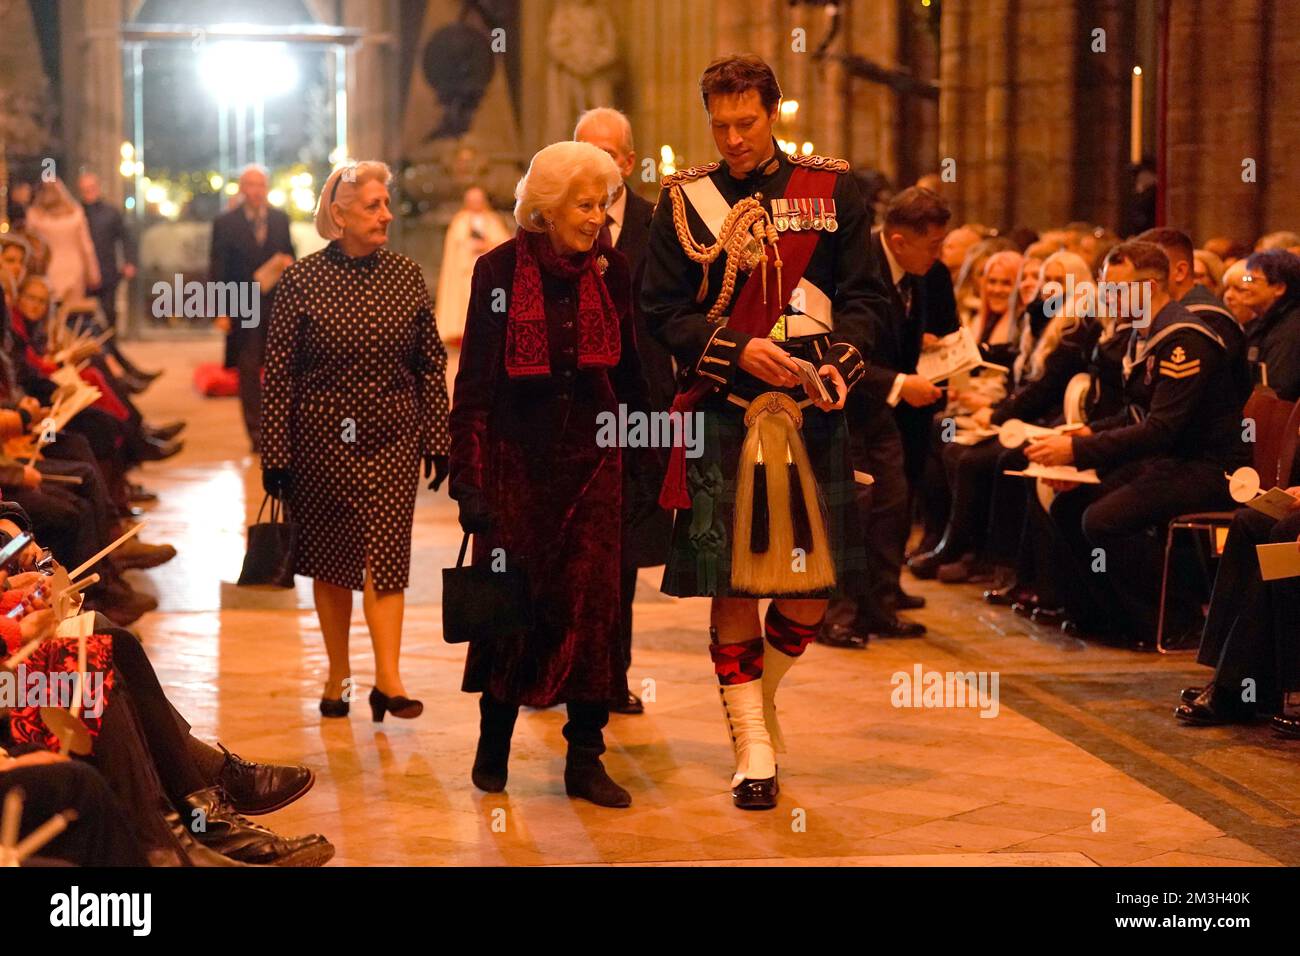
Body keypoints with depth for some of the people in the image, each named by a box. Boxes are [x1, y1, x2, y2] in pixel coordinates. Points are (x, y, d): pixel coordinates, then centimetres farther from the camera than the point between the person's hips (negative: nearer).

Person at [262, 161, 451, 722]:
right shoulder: (301, 281, -6)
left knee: (385, 550, -8)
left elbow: (431, 365, 6)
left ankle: (388, 676, -10)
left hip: (393, 437, 1)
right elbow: (279, 374, -4)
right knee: (330, 558, 8)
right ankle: (338, 674, 20)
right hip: (322, 438, -1)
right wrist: (275, 455, -5)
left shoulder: (407, 277, 2)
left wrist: (437, 440, 2)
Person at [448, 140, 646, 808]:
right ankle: (494, 742, 19)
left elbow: (628, 370, 11)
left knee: (592, 602, -2)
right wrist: (466, 472, -8)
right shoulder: (500, 270, -5)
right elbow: (474, 380, -4)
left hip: (591, 458, 2)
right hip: (517, 458, -2)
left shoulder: (611, 271, 4)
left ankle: (585, 759, 4)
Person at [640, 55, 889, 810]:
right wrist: (738, 351, -12)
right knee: (733, 583, -2)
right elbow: (662, 311, 3)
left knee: (817, 584, 2)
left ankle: (759, 697, 29)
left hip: (813, 413, 1)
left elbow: (866, 294, 5)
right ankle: (753, 747, 7)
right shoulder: (685, 201, 5)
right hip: (724, 416, -1)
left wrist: (843, 363, -14)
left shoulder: (832, 190, 6)